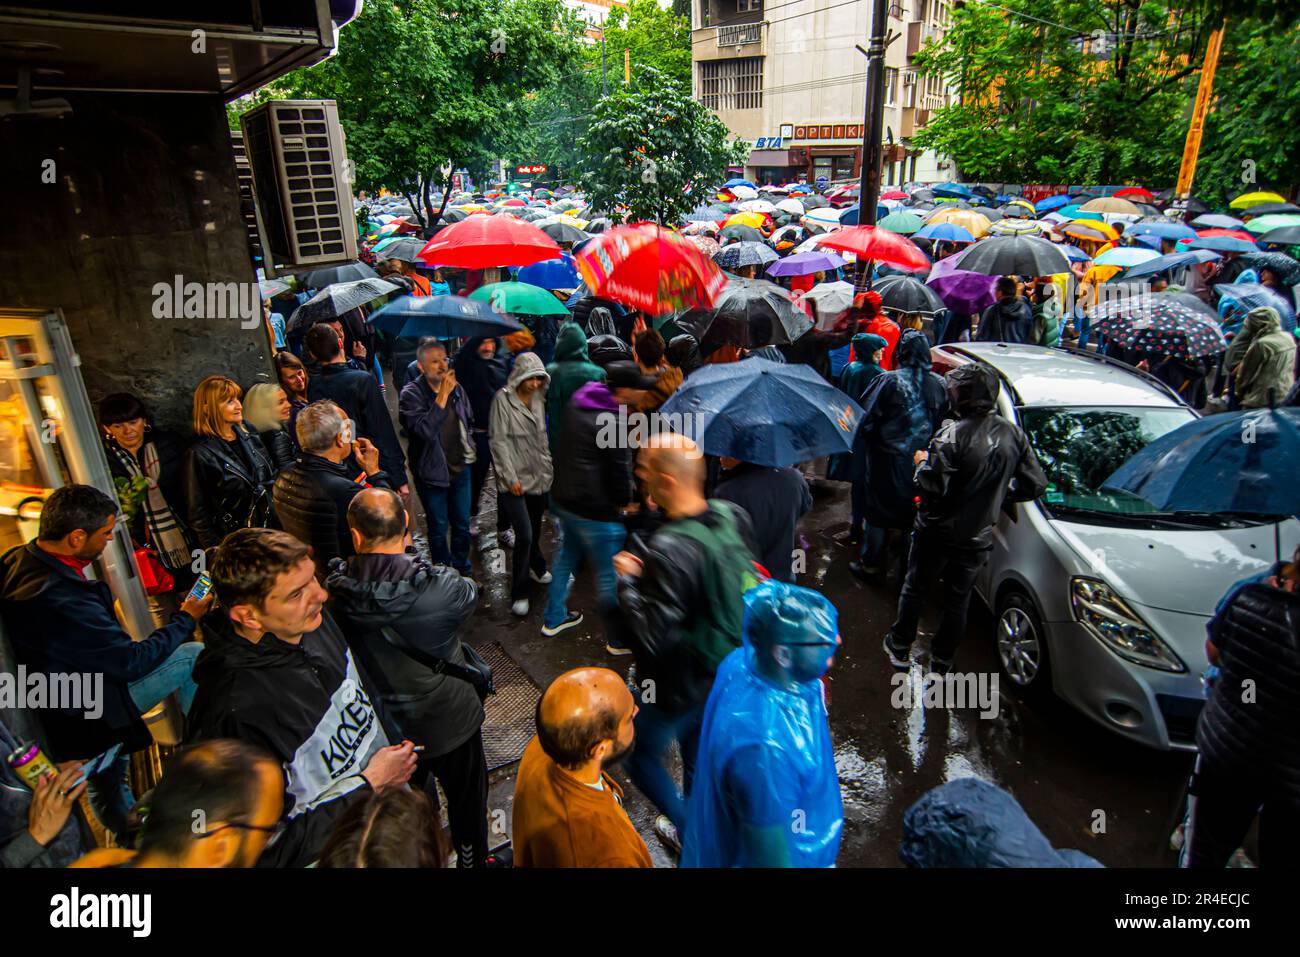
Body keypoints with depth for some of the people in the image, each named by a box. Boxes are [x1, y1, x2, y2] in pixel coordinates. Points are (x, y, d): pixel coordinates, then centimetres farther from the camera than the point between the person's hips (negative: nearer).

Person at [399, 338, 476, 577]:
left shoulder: (456, 387, -1)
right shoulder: (411, 394, -16)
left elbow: (469, 420, 16)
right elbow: (424, 430, -31)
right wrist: (443, 395, -31)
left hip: (460, 468, 4)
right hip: (432, 472, -4)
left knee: (462, 525, 16)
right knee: (439, 529, 10)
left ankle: (463, 572, 34)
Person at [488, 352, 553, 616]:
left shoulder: (538, 398, 8)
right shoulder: (503, 399, -10)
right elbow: (499, 440, -12)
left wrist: (548, 466, 13)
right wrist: (511, 477, -16)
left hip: (539, 476, 6)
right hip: (515, 480, -6)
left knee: (535, 531, 15)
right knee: (524, 534, -11)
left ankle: (537, 569, 40)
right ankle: (519, 594, 2)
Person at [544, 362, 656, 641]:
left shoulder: (576, 406, 4)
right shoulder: (614, 423, -23)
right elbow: (621, 472, -18)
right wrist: (626, 500, 0)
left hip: (563, 499, 9)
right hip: (595, 510, -9)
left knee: (567, 556, 26)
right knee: (609, 574, 5)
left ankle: (554, 618, 41)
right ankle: (618, 639, 19)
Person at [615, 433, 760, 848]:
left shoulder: (668, 551, -36)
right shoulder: (734, 517, -12)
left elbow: (654, 638, -32)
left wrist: (627, 580, -19)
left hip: (678, 686, -7)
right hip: (726, 671, 7)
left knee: (642, 755, 22)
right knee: (698, 755, 30)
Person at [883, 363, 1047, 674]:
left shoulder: (953, 434, -25)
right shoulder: (1014, 435, -7)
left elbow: (932, 486, -27)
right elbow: (1035, 484, -1)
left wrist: (923, 462, -8)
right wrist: (998, 492, 12)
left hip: (937, 531, -4)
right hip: (978, 536, 4)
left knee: (915, 588, 17)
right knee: (958, 599, 18)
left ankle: (899, 648, 33)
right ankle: (940, 663, 29)